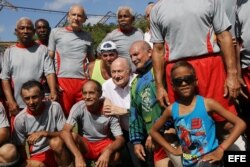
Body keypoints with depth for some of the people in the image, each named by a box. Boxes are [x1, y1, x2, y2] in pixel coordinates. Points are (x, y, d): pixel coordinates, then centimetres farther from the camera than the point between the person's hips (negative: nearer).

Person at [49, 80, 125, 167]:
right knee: (56, 143, -30)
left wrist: (108, 151, -43)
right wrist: (78, 156, -44)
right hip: (84, 144, 0)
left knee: (115, 155, -35)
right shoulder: (78, 107, -18)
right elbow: (65, 131, -30)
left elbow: (120, 139, -20)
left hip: (103, 144, 0)